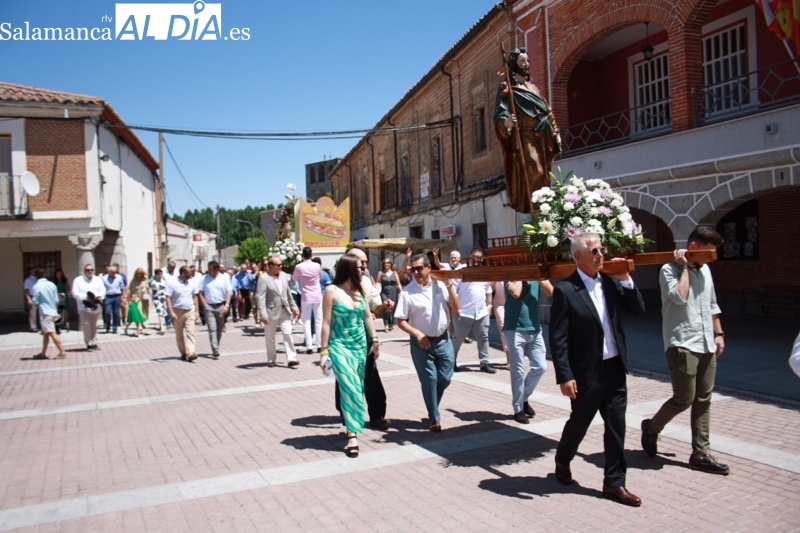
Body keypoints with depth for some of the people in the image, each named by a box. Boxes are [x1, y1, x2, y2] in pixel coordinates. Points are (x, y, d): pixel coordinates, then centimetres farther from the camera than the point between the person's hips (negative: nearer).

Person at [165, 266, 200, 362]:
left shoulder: (192, 283, 4)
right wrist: (171, 312, -17)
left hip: (190, 311, 2)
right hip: (178, 311, -2)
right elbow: (168, 298, -9)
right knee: (179, 334, 9)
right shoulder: (172, 283, -8)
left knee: (190, 332, -10)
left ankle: (190, 353, -17)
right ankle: (183, 353, 23)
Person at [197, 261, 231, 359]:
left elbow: (228, 292, 1)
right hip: (209, 306, -1)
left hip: (221, 306, 1)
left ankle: (215, 349, 26)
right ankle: (215, 352, -12)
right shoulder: (205, 278, 2)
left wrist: (227, 305, -8)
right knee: (212, 329, -9)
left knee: (219, 329, 10)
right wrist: (204, 305, -5)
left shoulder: (224, 278, 1)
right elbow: (200, 293, 4)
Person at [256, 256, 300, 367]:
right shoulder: (264, 278, -14)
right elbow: (260, 297, -18)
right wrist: (263, 314, -24)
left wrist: (293, 307, 13)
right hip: (272, 311, -4)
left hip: (285, 310, 4)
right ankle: (271, 360, 22)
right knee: (271, 337, 9)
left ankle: (291, 359, -2)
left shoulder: (284, 275, 5)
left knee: (288, 334, -3)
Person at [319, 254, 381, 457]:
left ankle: (352, 429, 21)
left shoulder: (360, 289, 7)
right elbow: (326, 322, -7)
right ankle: (352, 435, -11)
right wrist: (324, 351, -9)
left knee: (357, 389, 8)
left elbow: (367, 316, 16)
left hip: (361, 345, 6)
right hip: (340, 346, -6)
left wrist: (374, 340, 14)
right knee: (350, 388, -14)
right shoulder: (332, 290, -8)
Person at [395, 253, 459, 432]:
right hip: (422, 342, -3)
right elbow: (401, 321, -7)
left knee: (445, 378, 10)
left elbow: (455, 311, -1)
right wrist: (417, 334, -21)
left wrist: (450, 287, -10)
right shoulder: (408, 292, -10)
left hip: (443, 339, 3)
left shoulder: (441, 285, -1)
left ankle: (432, 409, 36)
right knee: (429, 381, 4)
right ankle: (434, 419, 18)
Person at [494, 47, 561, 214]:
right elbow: (500, 114, -15)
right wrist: (506, 122, -38)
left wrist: (555, 135, 19)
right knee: (532, 172, -18)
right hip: (524, 139, -7)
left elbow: (547, 112, 26)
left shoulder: (533, 87, 21)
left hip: (542, 139, 8)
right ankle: (533, 209, -18)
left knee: (542, 175, 6)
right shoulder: (507, 88, -2)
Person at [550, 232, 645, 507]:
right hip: (587, 372, -5)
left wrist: (625, 280, -7)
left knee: (616, 427, 9)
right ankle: (562, 461, 40)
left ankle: (614, 483, 22)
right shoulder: (565, 290, -14)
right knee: (579, 422, 13)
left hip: (615, 368, 5)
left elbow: (638, 309, 5)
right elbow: (558, 338, -15)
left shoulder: (611, 282, 4)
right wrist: (565, 377, -18)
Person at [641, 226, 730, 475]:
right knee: (684, 399, -6)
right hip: (682, 344, -8)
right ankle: (651, 427, 19)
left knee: (703, 401, 8)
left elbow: (712, 305, 22)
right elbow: (680, 296, -25)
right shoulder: (670, 270, -8)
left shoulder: (705, 270, 15)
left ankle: (701, 455, 15)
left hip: (706, 345, 8)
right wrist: (685, 268, -15)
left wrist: (719, 334, 18)